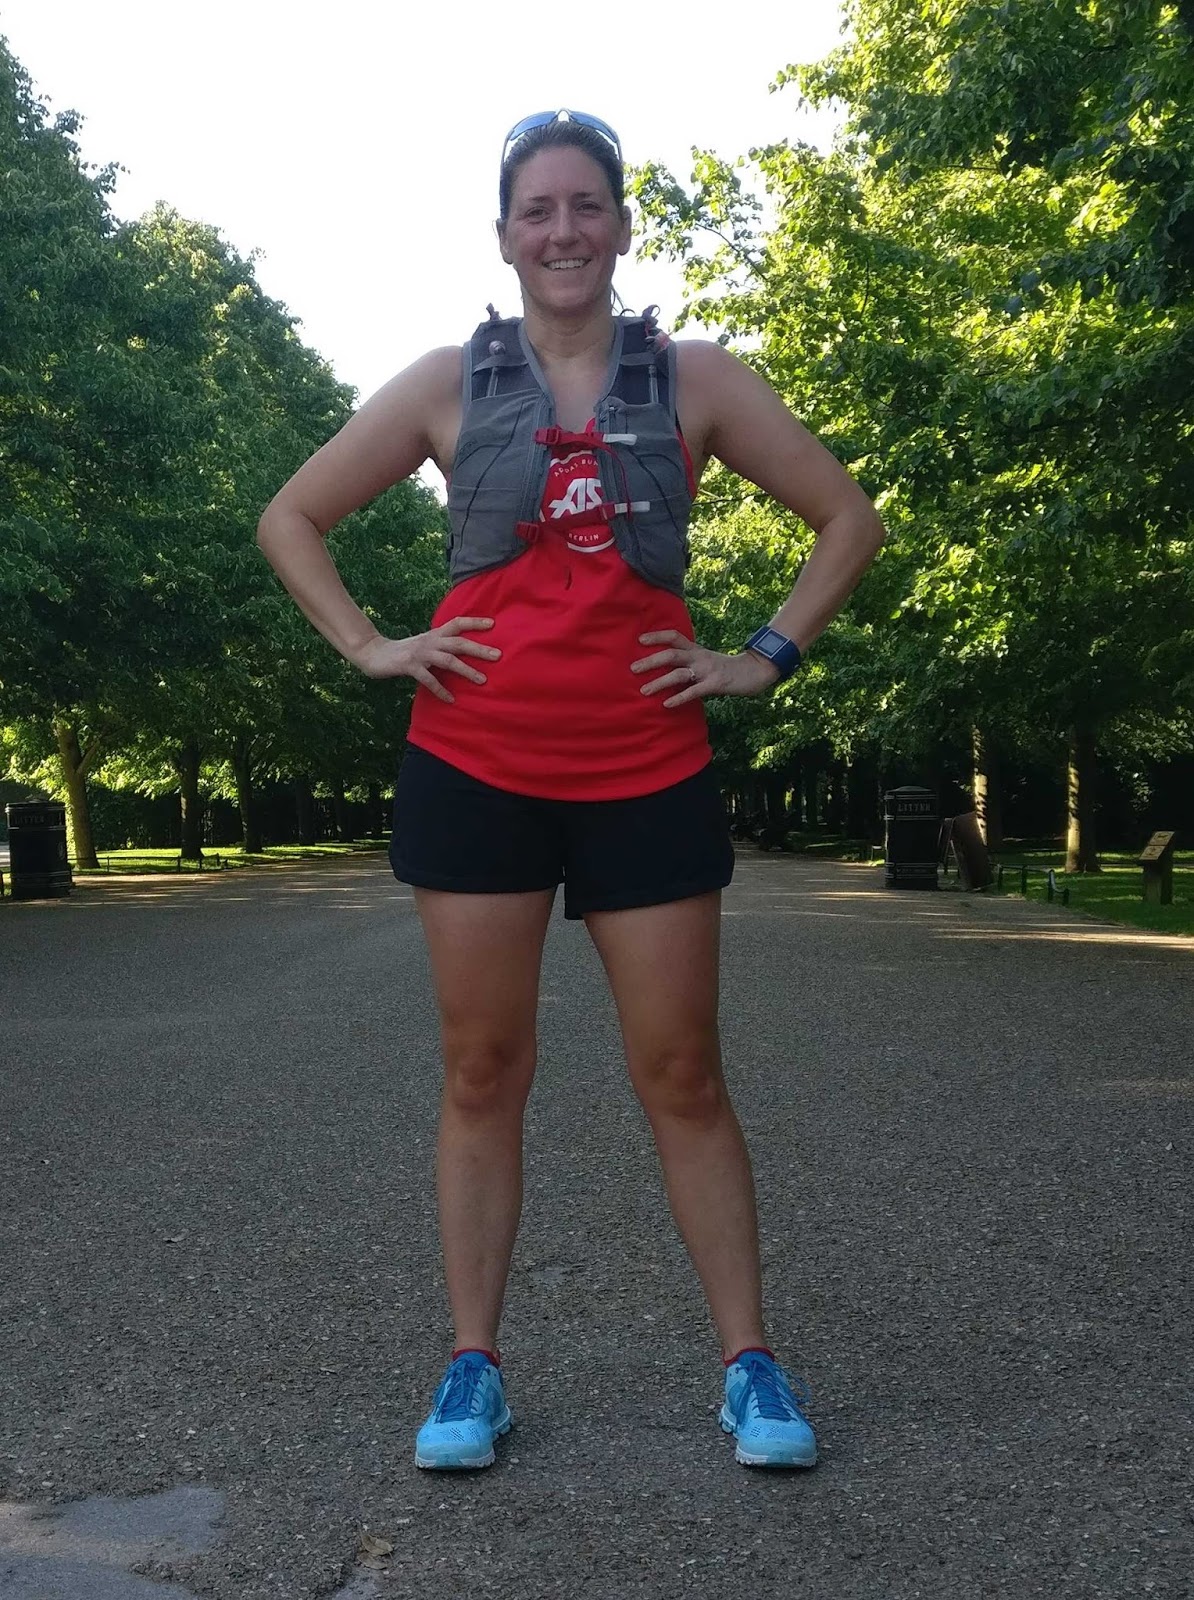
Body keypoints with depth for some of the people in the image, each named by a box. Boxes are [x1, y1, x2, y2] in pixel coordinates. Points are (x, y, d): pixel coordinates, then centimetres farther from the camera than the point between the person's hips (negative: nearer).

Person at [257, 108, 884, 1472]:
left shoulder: (697, 380, 6)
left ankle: (751, 1365, 15)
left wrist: (768, 655, 2)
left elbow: (847, 517, 11)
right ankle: (472, 1368, 16)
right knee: (482, 1073, 5)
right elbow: (290, 517, 13)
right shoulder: (448, 384, 6)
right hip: (475, 770, 1)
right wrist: (368, 649, 2)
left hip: (647, 773, 0)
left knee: (681, 1076, 3)